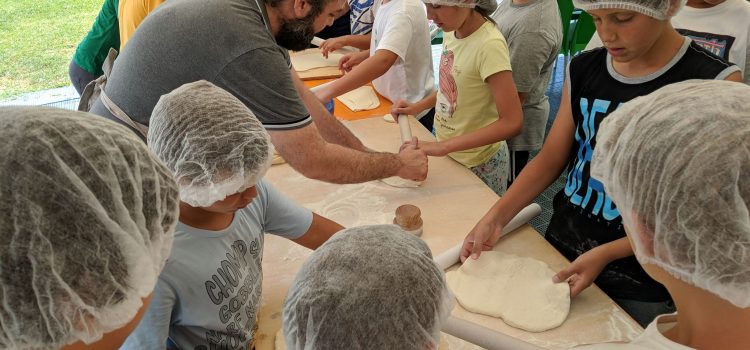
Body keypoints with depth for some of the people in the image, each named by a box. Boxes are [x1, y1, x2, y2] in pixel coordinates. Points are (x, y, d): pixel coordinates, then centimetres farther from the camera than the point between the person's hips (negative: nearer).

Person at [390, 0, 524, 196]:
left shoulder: (489, 45, -28)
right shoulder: (451, 31, -6)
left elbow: (511, 123, -30)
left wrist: (442, 146, -33)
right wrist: (417, 107, -4)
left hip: (479, 164, -7)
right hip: (448, 153, 7)